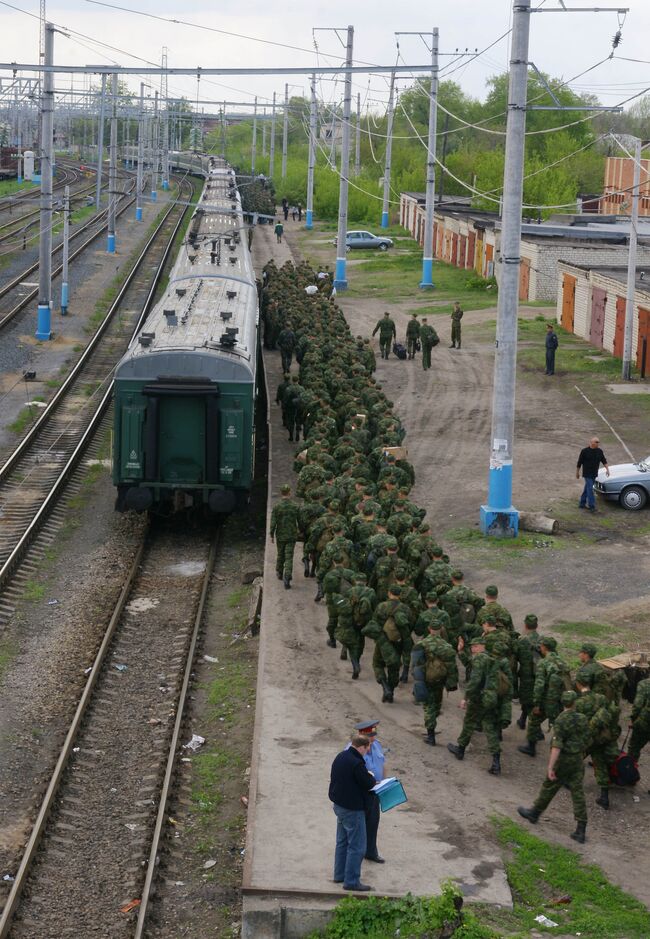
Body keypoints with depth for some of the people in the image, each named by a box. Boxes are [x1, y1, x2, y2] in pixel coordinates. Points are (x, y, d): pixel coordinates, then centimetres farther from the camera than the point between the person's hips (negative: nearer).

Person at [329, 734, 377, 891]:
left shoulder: (340, 757, 4)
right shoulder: (356, 763, -25)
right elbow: (368, 784, -20)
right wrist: (372, 777, 3)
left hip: (339, 805, 10)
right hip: (352, 809, -10)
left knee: (342, 842, 21)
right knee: (357, 846, -1)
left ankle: (340, 875, 30)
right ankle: (351, 881, 1)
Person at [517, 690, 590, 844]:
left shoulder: (561, 721, -18)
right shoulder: (583, 719, -1)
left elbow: (556, 746, -24)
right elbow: (586, 741, 10)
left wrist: (550, 768, -24)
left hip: (563, 761, -4)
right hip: (578, 762, 5)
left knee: (549, 788, 15)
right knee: (578, 794, 3)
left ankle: (534, 813, 35)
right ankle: (580, 831, 1)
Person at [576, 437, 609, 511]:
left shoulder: (599, 451, 3)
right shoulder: (585, 451, -11)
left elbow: (604, 461, 6)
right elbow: (579, 463, -4)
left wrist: (607, 469, -9)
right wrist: (577, 473, 0)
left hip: (594, 474, 5)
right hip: (587, 474, -5)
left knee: (587, 489, 14)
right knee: (590, 489, -10)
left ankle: (582, 503, 24)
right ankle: (592, 506, -10)